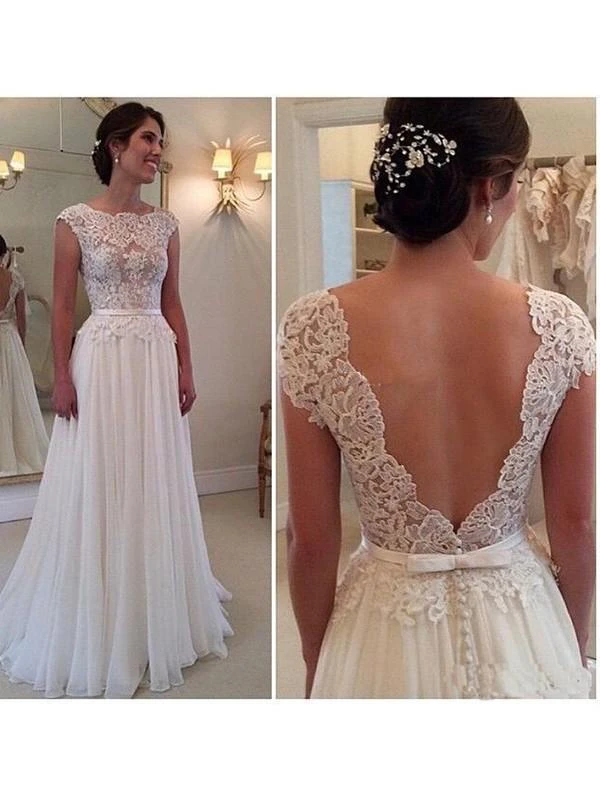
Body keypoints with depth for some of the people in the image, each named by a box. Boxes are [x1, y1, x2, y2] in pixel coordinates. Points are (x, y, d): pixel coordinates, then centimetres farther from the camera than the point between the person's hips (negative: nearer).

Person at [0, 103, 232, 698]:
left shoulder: (164, 223, 9)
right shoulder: (76, 220, -2)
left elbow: (172, 303, 10)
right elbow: (62, 305, -3)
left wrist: (186, 369, 6)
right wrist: (61, 376, -9)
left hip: (157, 361, 4)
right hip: (101, 359, -4)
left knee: (156, 487, 10)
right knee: (96, 489, 2)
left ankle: (156, 620, 28)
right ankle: (98, 628, 20)